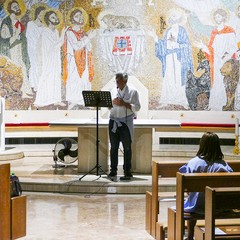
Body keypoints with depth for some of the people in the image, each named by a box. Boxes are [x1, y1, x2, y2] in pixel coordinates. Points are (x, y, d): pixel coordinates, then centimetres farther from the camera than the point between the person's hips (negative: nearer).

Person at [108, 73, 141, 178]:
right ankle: (113, 170, 10)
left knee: (127, 147, 0)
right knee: (113, 147, 4)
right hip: (114, 122, 3)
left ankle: (127, 170, 6)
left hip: (126, 122, -3)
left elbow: (137, 107, -5)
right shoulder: (113, 92, 14)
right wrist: (113, 102, -6)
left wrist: (124, 104, -14)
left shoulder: (133, 92, 2)